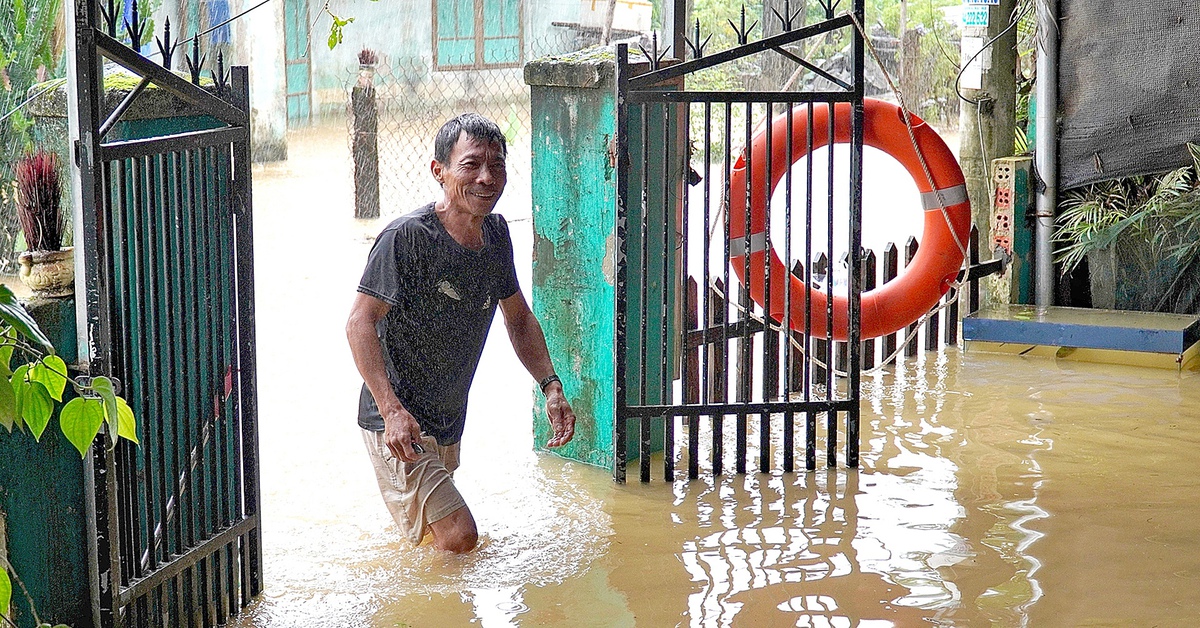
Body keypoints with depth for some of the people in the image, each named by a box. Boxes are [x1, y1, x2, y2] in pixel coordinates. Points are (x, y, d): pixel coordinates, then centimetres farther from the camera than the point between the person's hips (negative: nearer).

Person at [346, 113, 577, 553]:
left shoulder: (496, 234, 2)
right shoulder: (407, 236, -21)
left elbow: (518, 317, 14)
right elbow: (360, 323, -23)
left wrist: (550, 385, 0)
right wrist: (393, 411, -33)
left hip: (448, 423, 8)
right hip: (397, 424, -8)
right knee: (459, 538, -17)